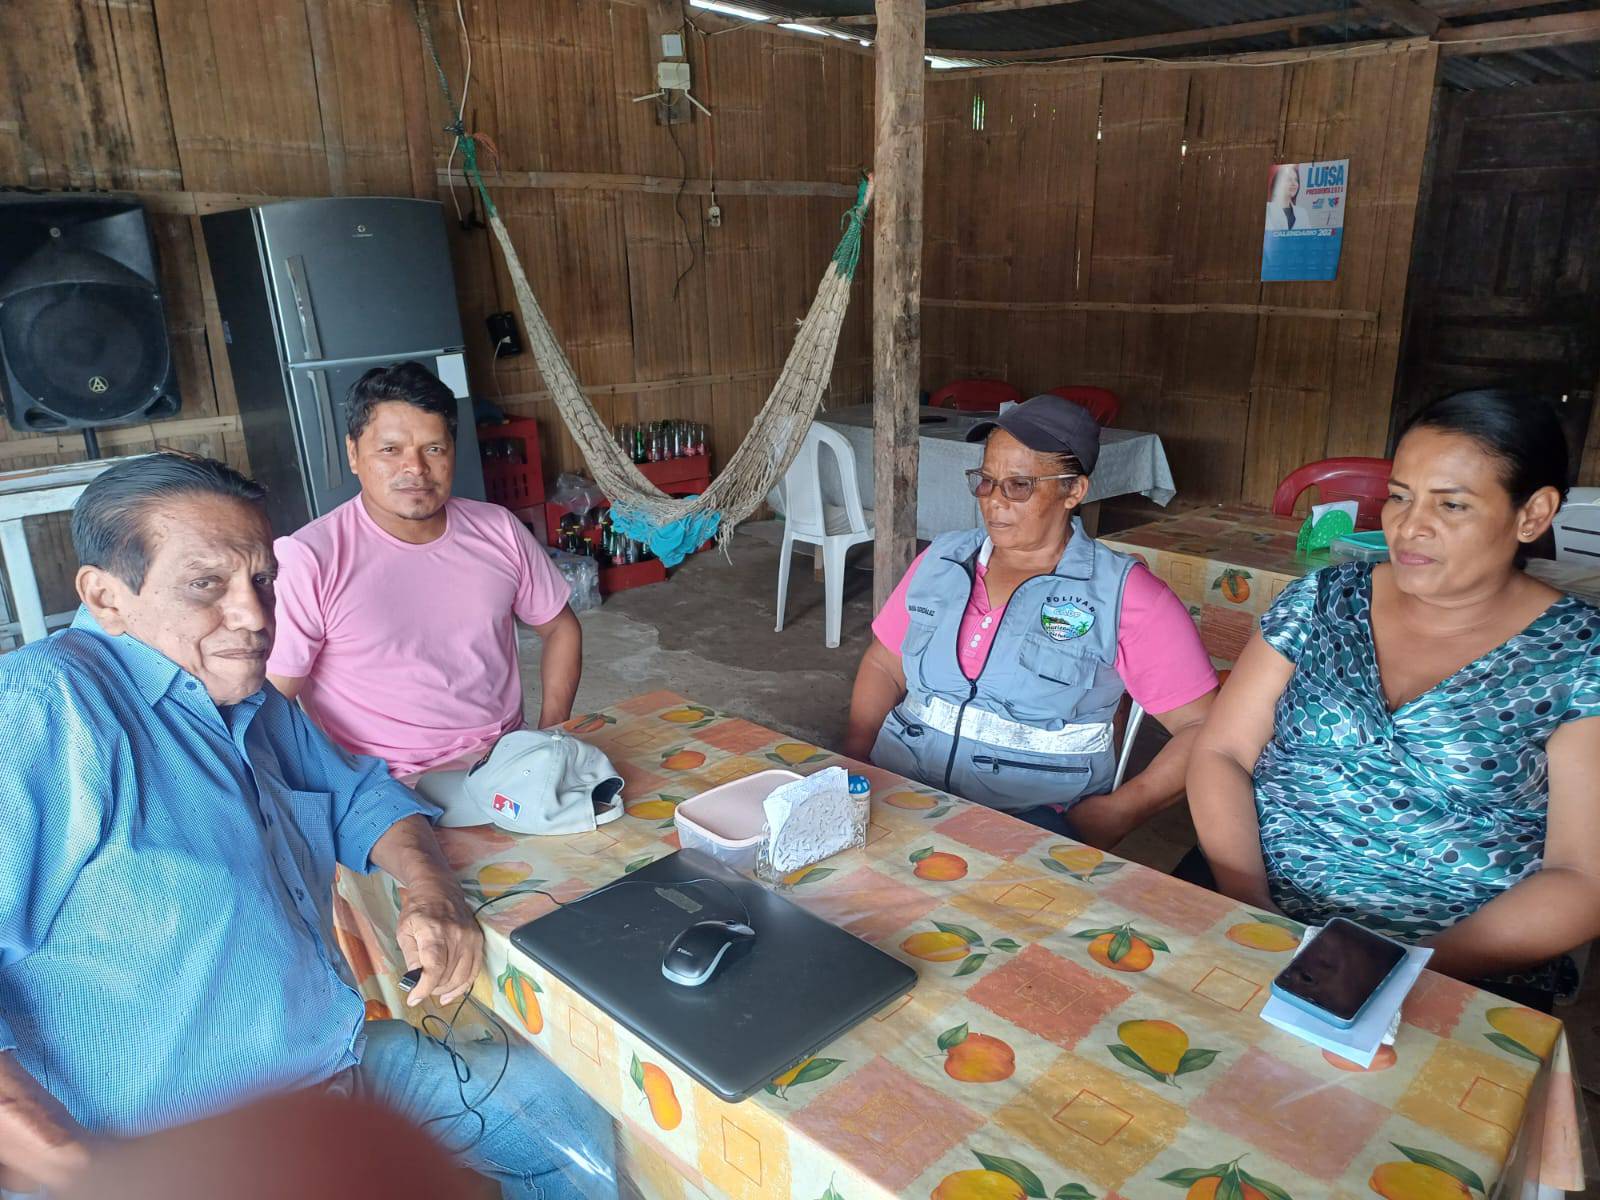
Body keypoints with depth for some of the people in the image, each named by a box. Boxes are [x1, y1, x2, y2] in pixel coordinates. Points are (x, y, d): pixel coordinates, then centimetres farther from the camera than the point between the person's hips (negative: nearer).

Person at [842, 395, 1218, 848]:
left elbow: (1203, 727, -5)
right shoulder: (942, 560, 11)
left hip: (1031, 812, -4)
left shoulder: (1125, 595, -4)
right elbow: (883, 666, 18)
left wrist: (1121, 810, -17)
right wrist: (854, 758, 1)